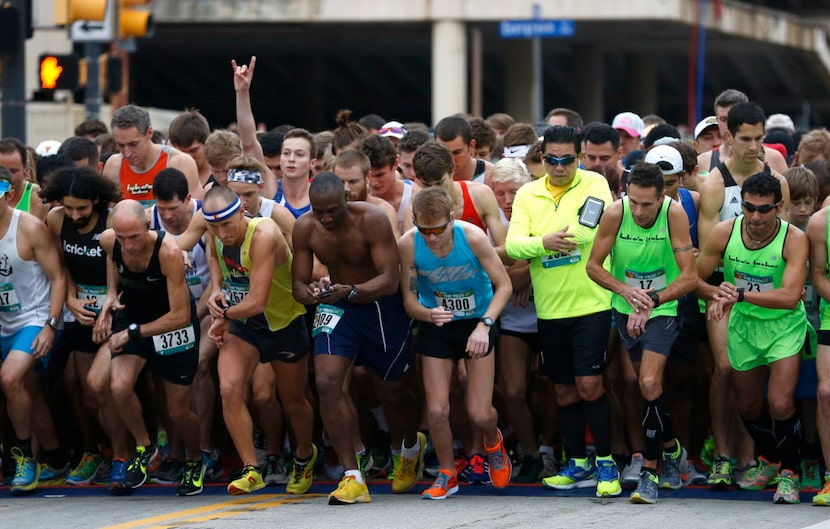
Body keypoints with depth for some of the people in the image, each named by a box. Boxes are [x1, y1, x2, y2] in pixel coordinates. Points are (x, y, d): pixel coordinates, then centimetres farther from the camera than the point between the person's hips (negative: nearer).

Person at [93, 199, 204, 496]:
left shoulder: (169, 252, -34)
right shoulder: (109, 241, -20)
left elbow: (181, 316, -28)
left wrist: (132, 333, -26)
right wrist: (111, 293, -5)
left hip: (173, 325, -3)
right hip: (132, 313, 3)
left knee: (178, 410, 3)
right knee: (120, 387, -23)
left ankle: (195, 463, 34)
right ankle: (145, 449, 2)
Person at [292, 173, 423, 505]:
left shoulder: (372, 220, -26)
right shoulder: (304, 228, -13)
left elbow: (389, 279, -29)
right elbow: (298, 283, -5)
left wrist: (350, 290, -47)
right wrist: (311, 293, -30)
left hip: (382, 305, -3)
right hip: (337, 307, 3)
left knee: (392, 393, 12)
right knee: (326, 382, -19)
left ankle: (412, 446, 49)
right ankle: (352, 478, -15)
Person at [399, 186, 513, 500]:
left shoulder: (472, 237, -24)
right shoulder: (408, 245, -20)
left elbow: (504, 285, -15)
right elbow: (409, 299, -10)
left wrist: (485, 324, -28)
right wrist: (428, 314, -33)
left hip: (477, 322, -1)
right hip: (436, 326, 1)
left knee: (480, 414, -5)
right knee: (437, 410, -7)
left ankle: (493, 442, 33)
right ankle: (447, 474, 19)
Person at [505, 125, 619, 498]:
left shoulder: (595, 185, -3)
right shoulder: (528, 194, 6)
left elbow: (592, 233, -19)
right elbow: (513, 244, -7)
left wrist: (557, 239, -10)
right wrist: (543, 242, -23)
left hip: (590, 303, -4)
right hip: (549, 309, 4)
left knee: (589, 384, -9)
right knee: (564, 390, 12)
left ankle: (606, 463, 4)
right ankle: (578, 465, 25)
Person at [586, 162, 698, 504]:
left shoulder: (674, 213, -22)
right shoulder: (615, 213, -18)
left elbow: (689, 276, -20)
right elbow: (593, 265, -8)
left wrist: (651, 302, -30)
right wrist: (625, 290, -24)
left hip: (663, 310, -3)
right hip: (625, 309, 3)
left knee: (650, 384, -17)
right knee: (648, 387, 14)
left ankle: (650, 471, -9)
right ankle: (671, 449, 39)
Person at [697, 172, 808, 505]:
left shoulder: (794, 239, -22)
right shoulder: (724, 233, -13)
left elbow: (790, 296, -31)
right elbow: (694, 278, -4)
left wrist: (740, 293, -38)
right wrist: (717, 294, -25)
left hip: (784, 326, -4)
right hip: (743, 324, 4)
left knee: (780, 403, -17)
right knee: (747, 406, 14)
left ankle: (789, 473, 5)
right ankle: (768, 461, 43)